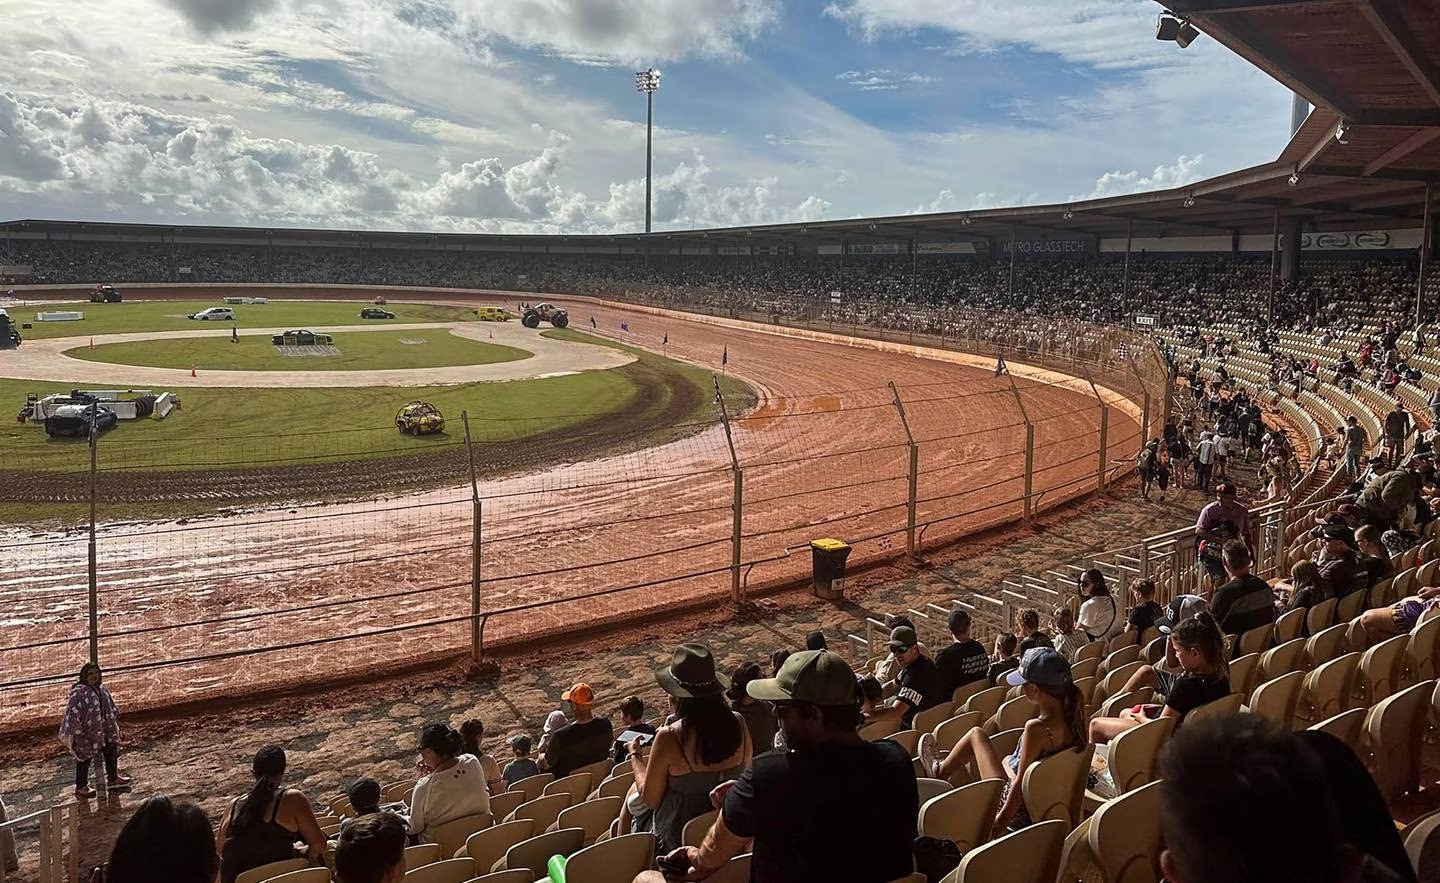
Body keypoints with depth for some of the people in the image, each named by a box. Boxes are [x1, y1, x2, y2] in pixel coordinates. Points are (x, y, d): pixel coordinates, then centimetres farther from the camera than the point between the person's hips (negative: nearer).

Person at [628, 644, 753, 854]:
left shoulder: (669, 738, -26)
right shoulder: (738, 724, -13)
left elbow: (650, 799, -14)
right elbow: (746, 770, 6)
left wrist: (635, 757, 4)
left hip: (676, 840, -5)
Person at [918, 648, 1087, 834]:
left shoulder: (1036, 728, -30)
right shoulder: (1073, 718, -10)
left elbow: (1020, 784, -25)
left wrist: (999, 823, -17)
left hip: (1021, 814, -6)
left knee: (976, 734, 11)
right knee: (1007, 761, 36)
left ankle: (940, 771, 36)